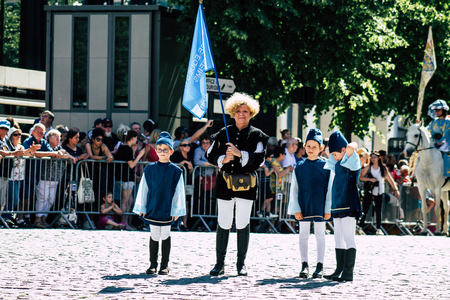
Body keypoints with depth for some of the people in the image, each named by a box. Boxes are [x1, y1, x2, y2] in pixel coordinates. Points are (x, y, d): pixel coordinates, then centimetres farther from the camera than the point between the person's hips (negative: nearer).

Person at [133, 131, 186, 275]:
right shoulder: (149, 169, 2)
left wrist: (176, 210, -2)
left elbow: (178, 192, 1)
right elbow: (143, 189, 6)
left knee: (165, 235, 5)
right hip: (152, 208, 1)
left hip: (167, 210, -1)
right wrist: (141, 208, 3)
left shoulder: (175, 171, -1)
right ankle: (153, 264, 14)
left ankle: (164, 265, 14)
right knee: (154, 236, 6)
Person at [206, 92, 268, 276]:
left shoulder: (257, 136, 4)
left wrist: (240, 154, -19)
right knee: (223, 223, 1)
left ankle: (241, 264, 10)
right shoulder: (223, 134, 10)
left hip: (246, 184, -1)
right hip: (225, 183, 1)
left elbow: (259, 159, -7)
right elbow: (211, 155, 9)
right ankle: (220, 263, 8)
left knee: (243, 223, 1)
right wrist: (223, 159, -11)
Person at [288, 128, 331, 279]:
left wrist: (328, 209, -4)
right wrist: (296, 209, -2)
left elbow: (329, 188, 1)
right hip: (303, 207, 2)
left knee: (320, 235, 4)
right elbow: (294, 189, 5)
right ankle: (304, 265, 13)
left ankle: (320, 266, 11)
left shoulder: (325, 166, -1)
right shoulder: (299, 167, 3)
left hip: (319, 207, -2)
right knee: (303, 235, 5)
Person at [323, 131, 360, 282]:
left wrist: (350, 148, -19)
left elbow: (351, 147, -31)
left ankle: (348, 273, -13)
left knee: (348, 238, -10)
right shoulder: (338, 162, 16)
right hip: (337, 206, 9)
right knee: (338, 240, 11)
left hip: (348, 205, -9)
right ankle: (339, 270, 16)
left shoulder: (351, 160, -9)